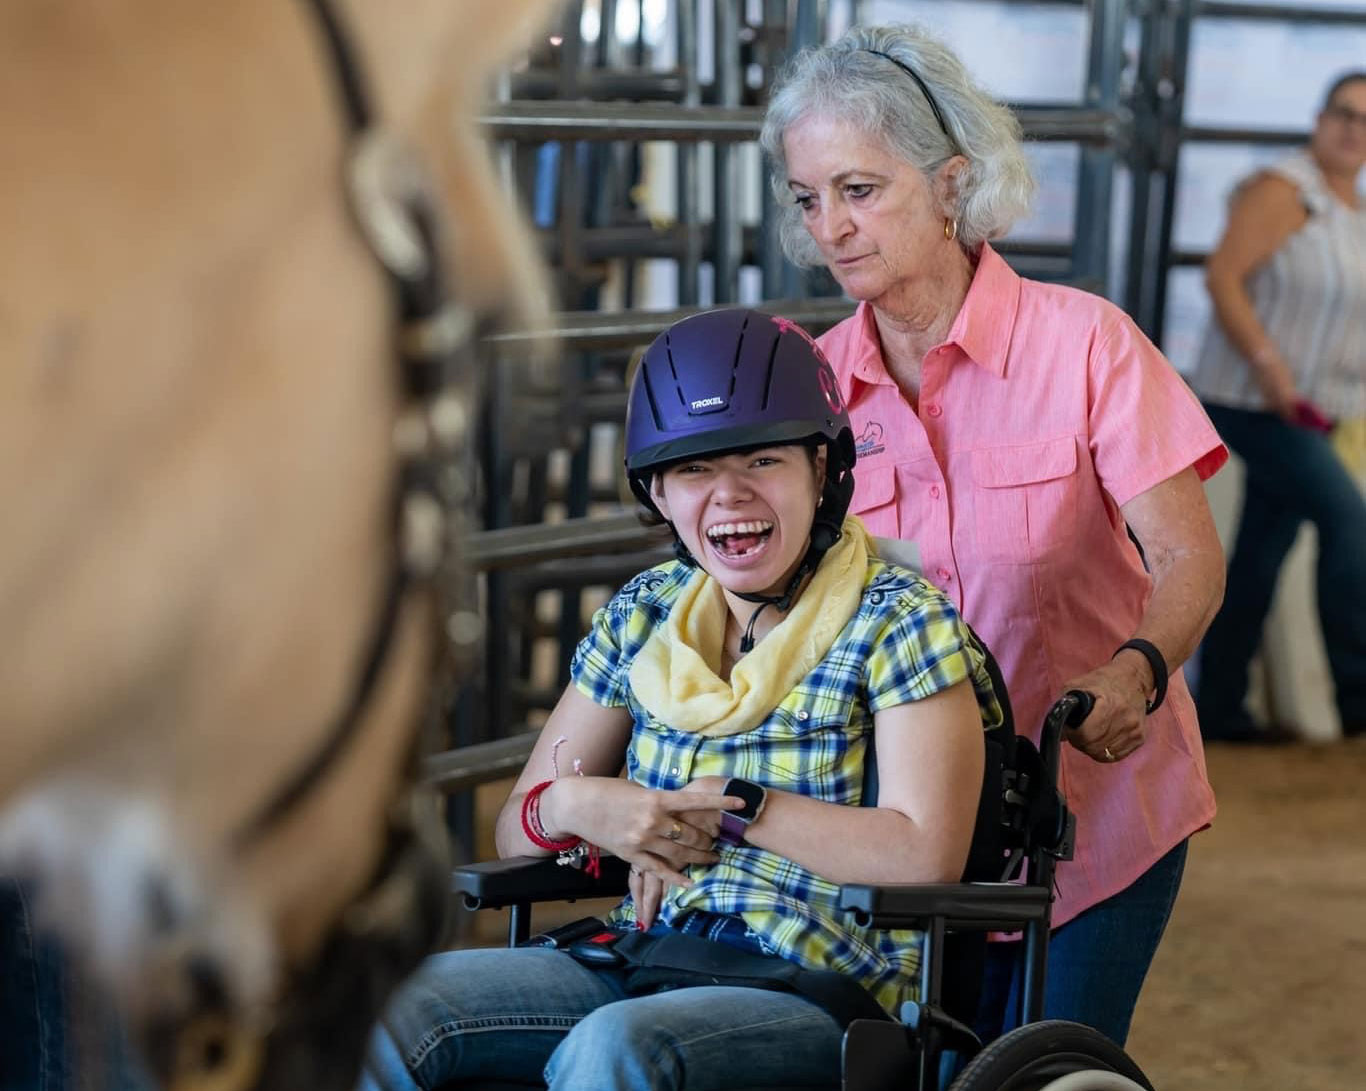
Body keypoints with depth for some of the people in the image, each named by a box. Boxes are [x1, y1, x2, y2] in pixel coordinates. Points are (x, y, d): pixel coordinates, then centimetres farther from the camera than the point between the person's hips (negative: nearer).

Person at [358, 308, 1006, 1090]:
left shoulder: (897, 622, -3)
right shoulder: (645, 616, 12)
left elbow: (927, 855, -17)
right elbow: (519, 829, 15)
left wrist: (731, 806, -11)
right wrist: (575, 807, -9)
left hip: (821, 999, -5)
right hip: (642, 962, 5)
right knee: (386, 1009, -18)